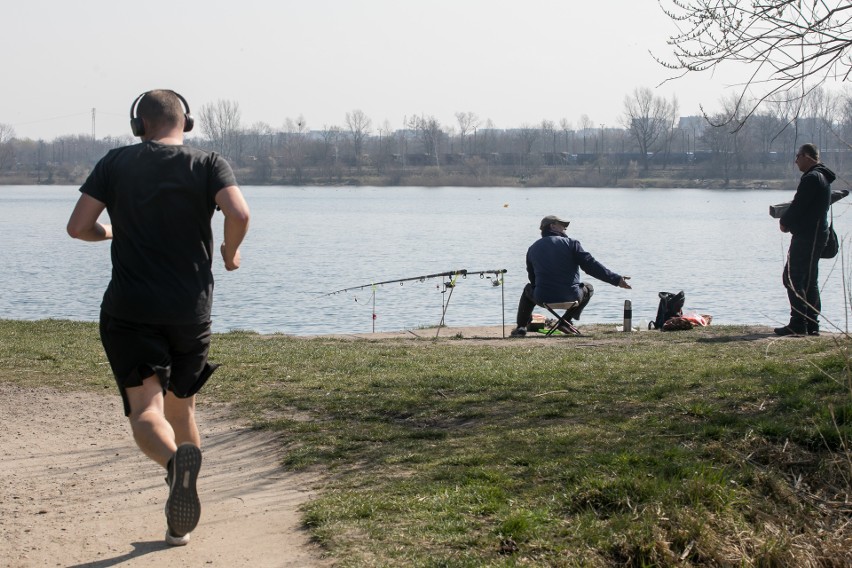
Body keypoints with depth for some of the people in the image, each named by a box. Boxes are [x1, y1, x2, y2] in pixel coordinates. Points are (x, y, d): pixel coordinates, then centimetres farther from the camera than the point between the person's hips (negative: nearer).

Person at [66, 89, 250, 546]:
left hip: (130, 311, -2)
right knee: (181, 407, 19)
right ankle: (181, 524, 22)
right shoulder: (208, 164, 1)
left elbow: (77, 226, -1)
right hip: (191, 311, 2)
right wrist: (230, 253, 3)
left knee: (146, 413, -8)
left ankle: (176, 459, -43)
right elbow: (239, 213, -17)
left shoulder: (117, 163, 4)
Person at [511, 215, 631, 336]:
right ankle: (566, 321, 17)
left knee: (528, 289, 36)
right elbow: (591, 265, -9)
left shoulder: (532, 248, 10)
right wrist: (616, 279, -7)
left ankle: (521, 327, 26)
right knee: (588, 289, 30)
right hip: (570, 297, -3)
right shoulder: (571, 243, -2)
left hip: (542, 299, 3)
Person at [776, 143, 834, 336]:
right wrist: (789, 220, 10)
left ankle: (798, 324, -11)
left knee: (792, 278, -8)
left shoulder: (811, 178, -16)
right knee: (809, 280, 13)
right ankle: (812, 324, 15)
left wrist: (784, 222, -1)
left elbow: (798, 206, -18)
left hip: (806, 235, -10)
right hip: (818, 234, 10)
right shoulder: (823, 177, 17)